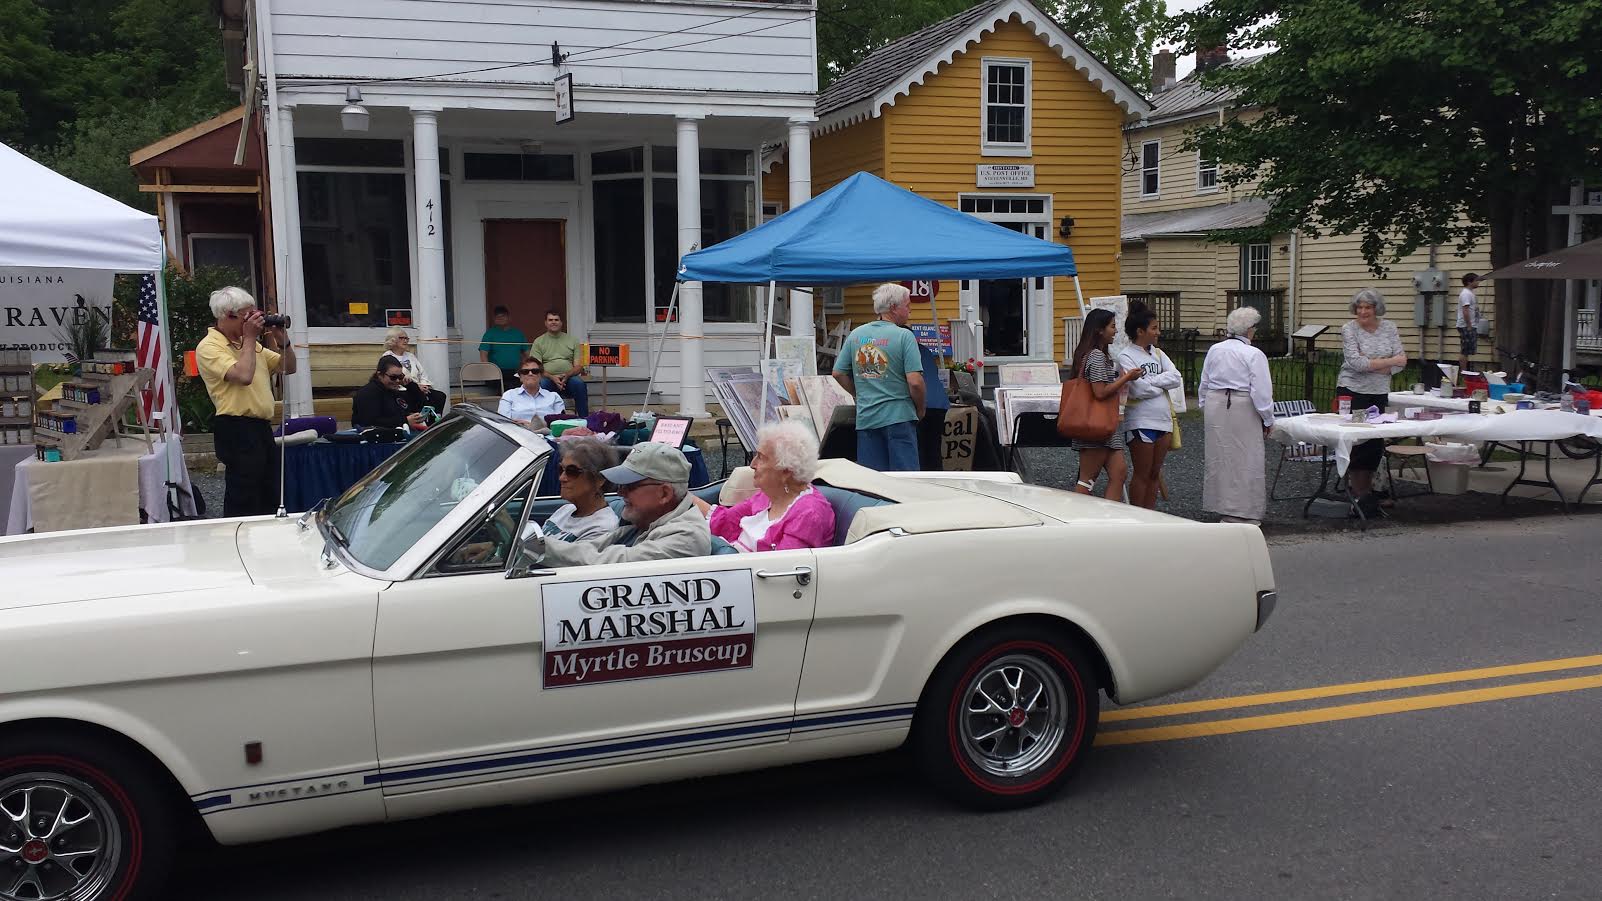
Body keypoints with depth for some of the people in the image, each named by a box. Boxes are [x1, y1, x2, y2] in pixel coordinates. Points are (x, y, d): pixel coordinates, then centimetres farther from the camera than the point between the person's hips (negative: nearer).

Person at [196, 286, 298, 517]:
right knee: (244, 505, -6)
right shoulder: (209, 347, -8)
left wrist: (282, 339, 5)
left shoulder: (251, 344, 18)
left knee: (270, 497, 13)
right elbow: (243, 375, -23)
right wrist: (249, 338, -12)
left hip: (262, 426, 9)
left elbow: (288, 367, 22)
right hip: (237, 429, -9)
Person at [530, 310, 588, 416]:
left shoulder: (573, 340, 15)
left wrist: (567, 375, -14)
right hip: (548, 378, 0)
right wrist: (552, 377, -16)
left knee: (579, 383, -32)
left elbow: (578, 366, 8)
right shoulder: (538, 342, 12)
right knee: (540, 384, -35)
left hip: (569, 378, 1)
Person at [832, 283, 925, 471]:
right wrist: (920, 410, 1)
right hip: (898, 416, -5)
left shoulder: (855, 335, 6)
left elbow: (838, 374, 10)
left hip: (865, 418, 5)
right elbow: (915, 382, -15)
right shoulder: (904, 336, -10)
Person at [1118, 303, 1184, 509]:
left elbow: (1177, 378, 0)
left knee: (1155, 474, 10)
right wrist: (1163, 385, -3)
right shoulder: (1126, 357, -8)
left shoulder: (1158, 353, 13)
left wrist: (1151, 381, -12)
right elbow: (1138, 389, -18)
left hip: (1163, 420, 7)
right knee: (1142, 475, -1)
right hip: (1140, 422, -7)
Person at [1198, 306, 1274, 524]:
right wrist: (1268, 420, -3)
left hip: (1215, 407, 6)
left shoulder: (1214, 350, 5)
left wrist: (1205, 409, 23)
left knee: (1219, 457, 14)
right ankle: (1243, 513, 5)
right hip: (1243, 410, -6)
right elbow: (1262, 392, -13)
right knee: (1246, 461, 2)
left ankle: (1223, 510, 22)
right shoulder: (1254, 355, -12)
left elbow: (1204, 385, 12)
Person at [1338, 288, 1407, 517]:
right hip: (1353, 392, -4)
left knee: (1376, 441, 5)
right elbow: (1355, 362, -18)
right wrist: (1389, 361, -14)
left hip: (1379, 393, 4)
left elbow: (1401, 362, 1)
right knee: (1357, 440, -4)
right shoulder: (1349, 330, -6)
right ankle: (1356, 492, 4)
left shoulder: (1389, 328, 6)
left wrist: (1370, 365, -14)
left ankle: (1367, 488, 18)